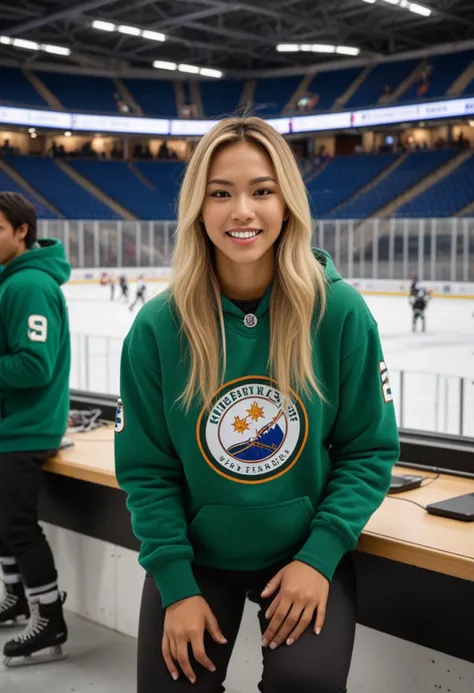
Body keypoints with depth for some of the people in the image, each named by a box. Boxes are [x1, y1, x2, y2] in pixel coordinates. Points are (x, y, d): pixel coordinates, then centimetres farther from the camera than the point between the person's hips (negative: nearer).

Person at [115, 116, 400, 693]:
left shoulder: (340, 311, -15)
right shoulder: (158, 326, -13)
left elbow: (370, 451, -6)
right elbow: (146, 469, -5)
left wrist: (321, 554, -15)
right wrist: (175, 581, -12)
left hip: (307, 551, -1)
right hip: (195, 554, 1)